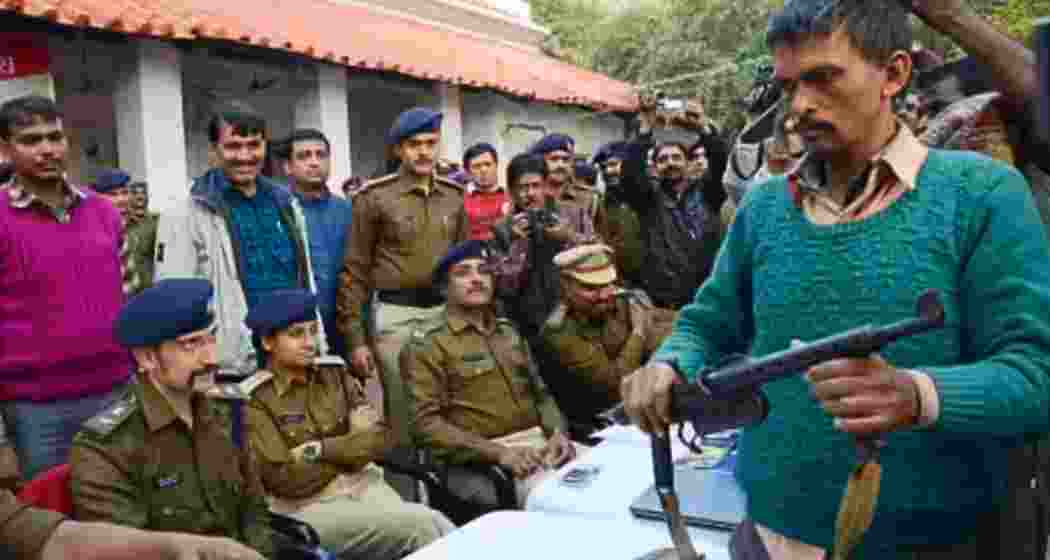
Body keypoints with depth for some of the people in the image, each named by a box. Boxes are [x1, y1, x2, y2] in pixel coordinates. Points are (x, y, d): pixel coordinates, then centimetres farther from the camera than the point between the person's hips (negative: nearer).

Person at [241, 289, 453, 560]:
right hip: (308, 507, -4)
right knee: (420, 524, -24)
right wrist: (349, 453, -2)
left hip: (365, 486, 5)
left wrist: (321, 450, -10)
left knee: (443, 529, -23)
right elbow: (288, 480, -12)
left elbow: (377, 438, 2)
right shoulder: (254, 401, -5)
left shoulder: (335, 375, 11)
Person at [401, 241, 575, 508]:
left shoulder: (508, 332, 20)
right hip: (482, 461, -6)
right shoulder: (426, 344, -2)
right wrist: (499, 453, -19)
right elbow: (427, 422, -10)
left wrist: (558, 432, 0)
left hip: (540, 442, 7)